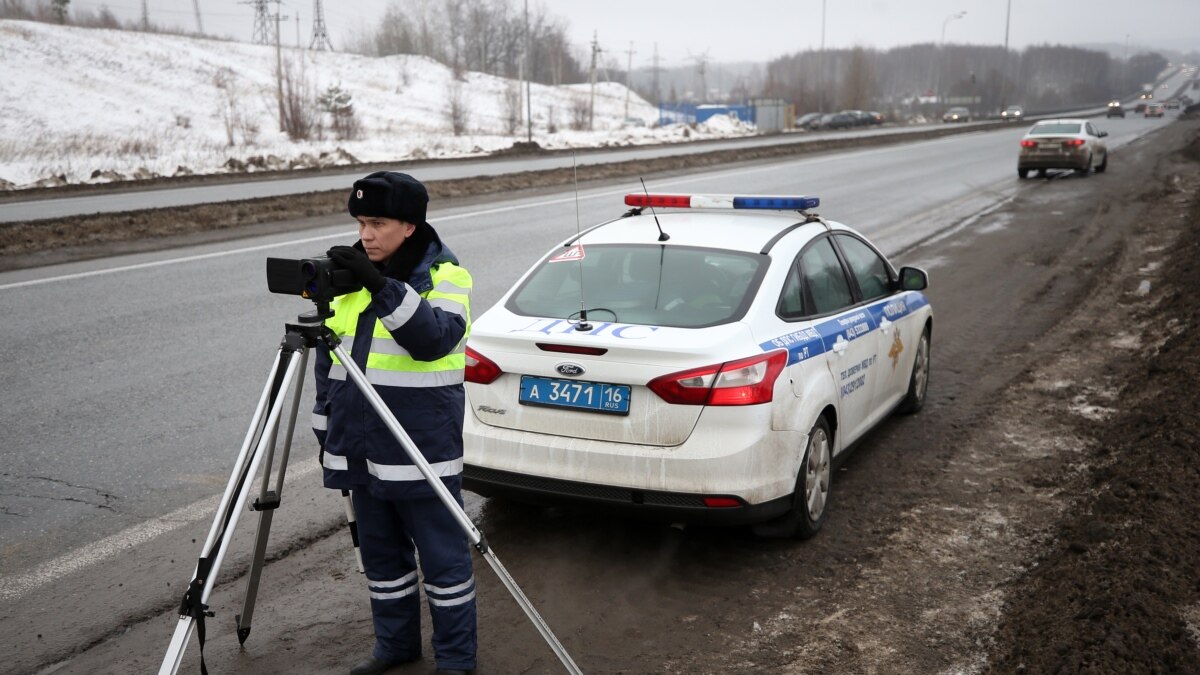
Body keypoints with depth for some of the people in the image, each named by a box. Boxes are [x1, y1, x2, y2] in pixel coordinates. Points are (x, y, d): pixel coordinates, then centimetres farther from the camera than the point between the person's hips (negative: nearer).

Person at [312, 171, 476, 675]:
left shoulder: (444, 274, -7)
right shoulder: (350, 275, 10)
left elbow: (435, 338, -26)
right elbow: (329, 356, 17)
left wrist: (382, 284, -33)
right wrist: (326, 427, 17)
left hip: (421, 450, -6)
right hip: (361, 447, 6)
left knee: (443, 556, 3)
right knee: (380, 554, 17)